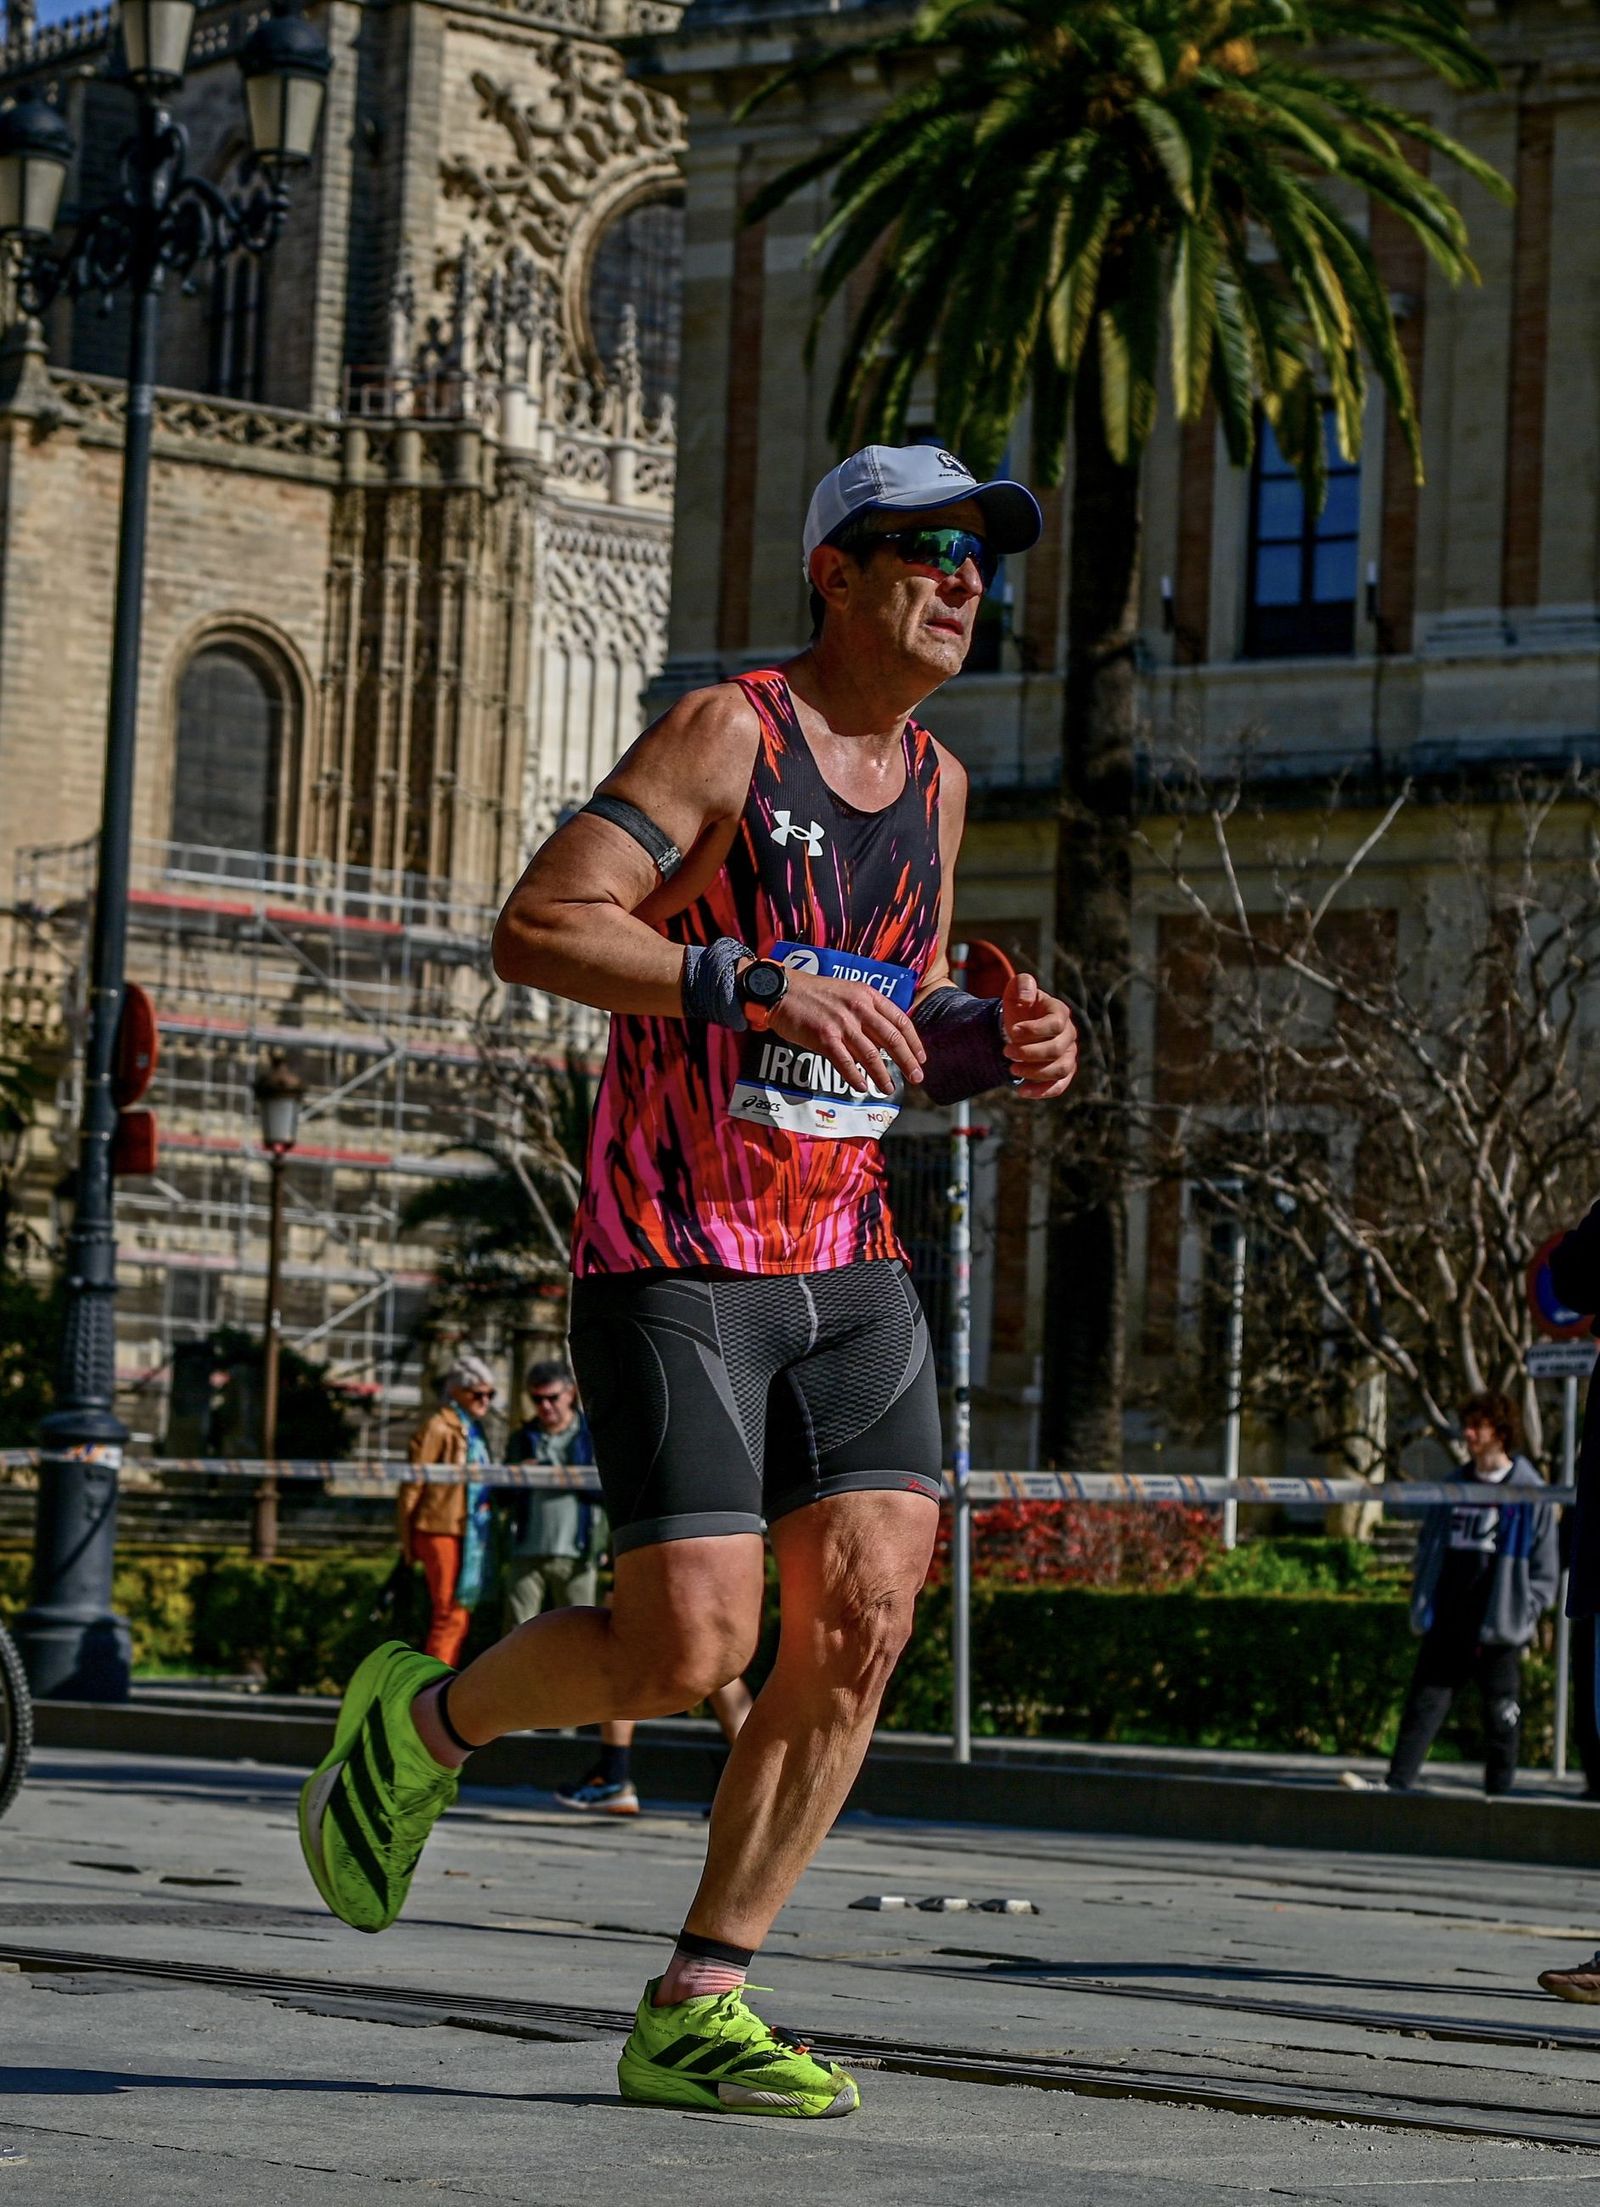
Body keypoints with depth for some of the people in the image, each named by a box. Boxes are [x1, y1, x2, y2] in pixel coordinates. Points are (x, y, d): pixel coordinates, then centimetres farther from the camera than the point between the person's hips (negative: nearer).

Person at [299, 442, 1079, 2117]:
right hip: (671, 1263, -7)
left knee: (866, 1618, -8)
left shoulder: (934, 781, 14)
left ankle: (692, 2013, 1)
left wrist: (999, 1043, 2)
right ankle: (420, 1726, 17)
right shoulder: (727, 734, -9)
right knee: (689, 1651, -13)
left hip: (844, 1258, 7)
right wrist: (756, 982, -29)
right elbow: (535, 930, -19)